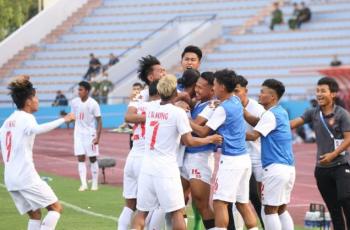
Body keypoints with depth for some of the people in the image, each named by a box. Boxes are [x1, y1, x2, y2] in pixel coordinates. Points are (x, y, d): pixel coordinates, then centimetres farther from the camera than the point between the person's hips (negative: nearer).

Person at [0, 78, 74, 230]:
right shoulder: (26, 118, -8)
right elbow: (36, 129, -31)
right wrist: (63, 120, -34)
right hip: (26, 176, -8)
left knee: (35, 214, 13)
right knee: (56, 207, -1)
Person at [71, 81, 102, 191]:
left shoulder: (93, 104, -12)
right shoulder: (74, 102, 1)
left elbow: (99, 121, -9)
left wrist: (98, 137, -15)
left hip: (90, 134, -3)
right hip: (78, 134, 4)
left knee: (93, 158, 4)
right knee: (80, 158, -3)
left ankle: (95, 183, 13)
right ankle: (83, 184, -4)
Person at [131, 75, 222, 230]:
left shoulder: (150, 109, 9)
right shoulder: (178, 112, -8)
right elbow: (188, 141, -9)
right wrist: (210, 139, 4)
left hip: (147, 166, 5)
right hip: (166, 169, -5)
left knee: (141, 212, 9)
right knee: (176, 212, 3)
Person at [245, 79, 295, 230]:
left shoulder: (271, 115, -11)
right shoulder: (282, 112, 15)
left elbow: (253, 135, -16)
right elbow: (257, 123, 17)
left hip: (275, 168, -9)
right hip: (288, 167, 9)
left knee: (270, 210, -4)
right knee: (282, 210, 14)